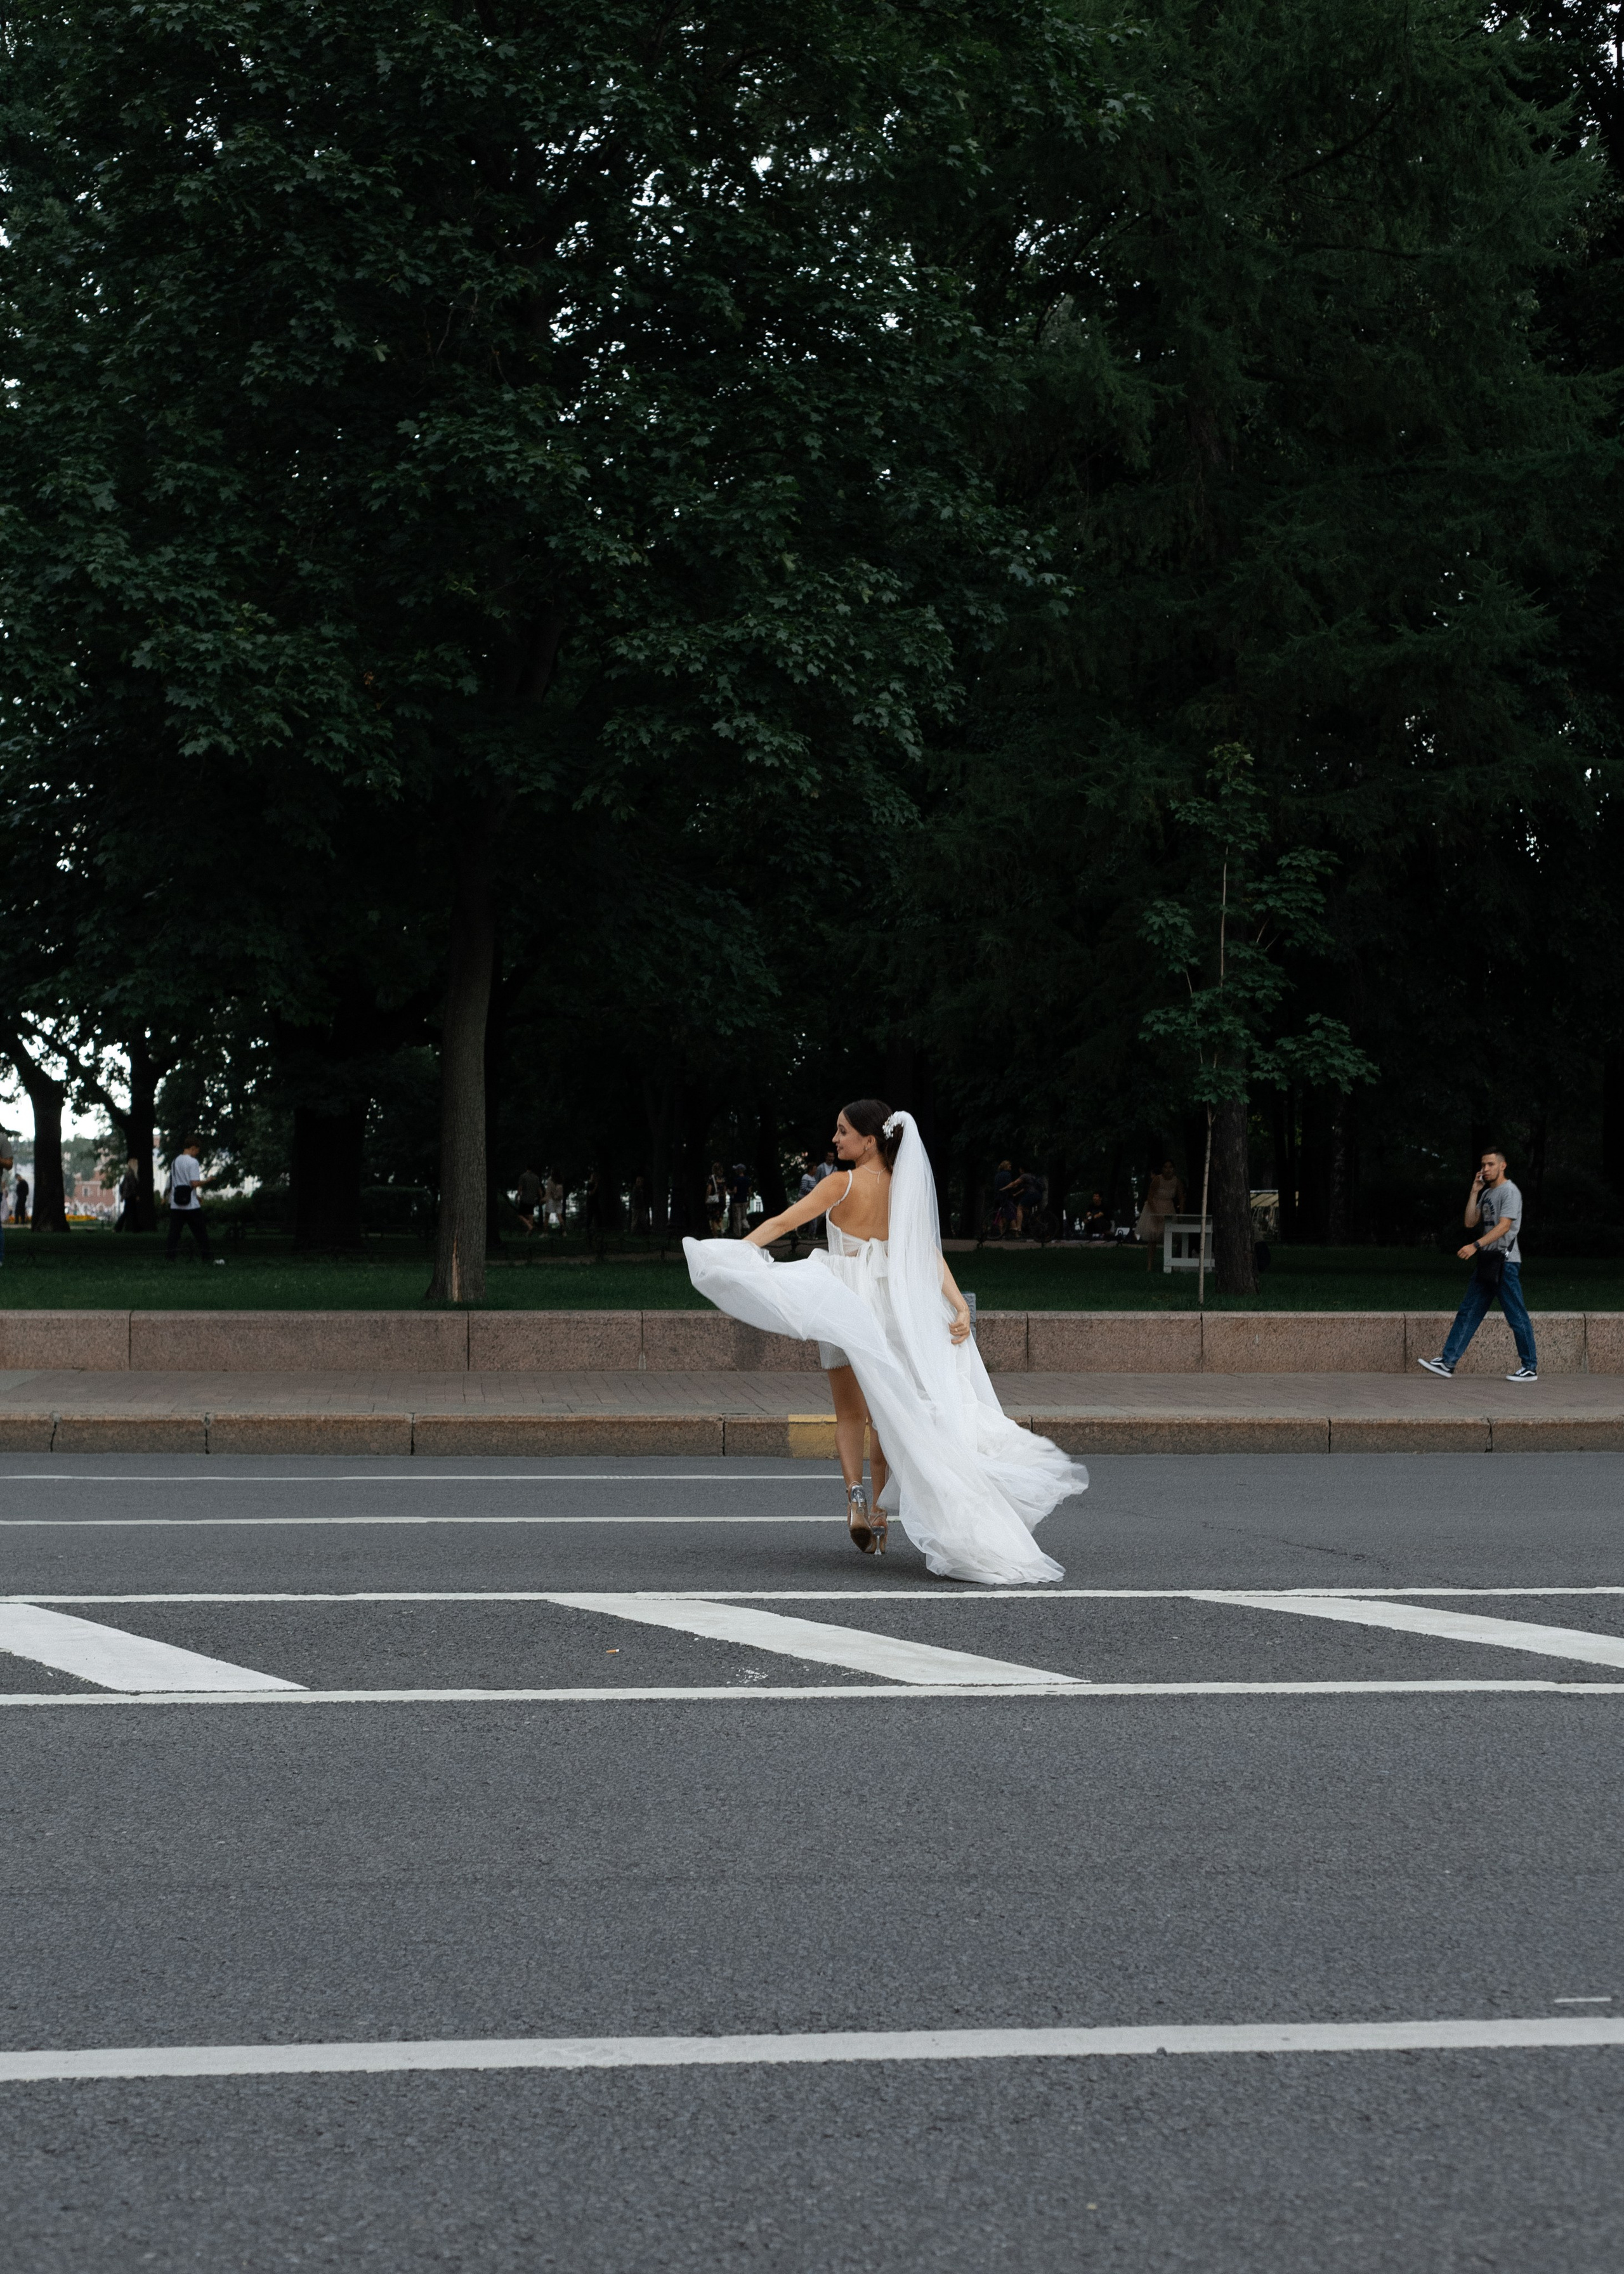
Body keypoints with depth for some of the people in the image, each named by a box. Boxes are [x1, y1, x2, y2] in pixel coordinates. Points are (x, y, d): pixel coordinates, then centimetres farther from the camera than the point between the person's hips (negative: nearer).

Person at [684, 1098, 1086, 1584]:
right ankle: (880, 1513, 13)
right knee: (886, 1414, 12)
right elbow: (930, 1253, -2)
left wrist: (738, 1250, -13)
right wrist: (958, 1306, -6)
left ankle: (856, 1494, -14)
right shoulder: (905, 1189, 4)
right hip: (894, 1306, 4)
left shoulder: (843, 1185, -10)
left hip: (846, 1302, -4)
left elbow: (784, 1221, -14)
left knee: (849, 1412, 7)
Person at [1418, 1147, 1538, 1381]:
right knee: (1468, 1312, 5)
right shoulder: (1487, 1193, 18)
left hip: (1506, 1261, -9)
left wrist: (1476, 1245, -28)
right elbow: (1470, 1222, 14)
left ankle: (1530, 1368, 2)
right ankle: (1447, 1362, 4)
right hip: (1487, 1261, 9)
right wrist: (1475, 1192, 7)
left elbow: (1504, 1226, -20)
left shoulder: (1510, 1192, -10)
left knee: (1517, 1316, -4)